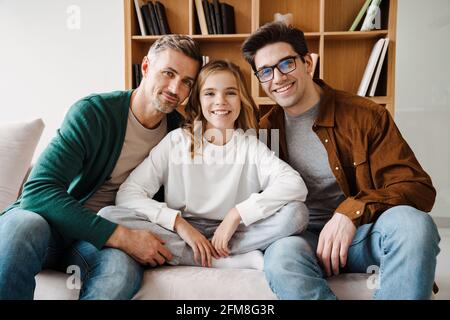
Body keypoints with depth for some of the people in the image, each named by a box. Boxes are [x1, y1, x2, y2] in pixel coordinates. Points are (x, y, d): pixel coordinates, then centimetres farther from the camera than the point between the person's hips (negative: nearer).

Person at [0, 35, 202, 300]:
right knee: (22, 225, -37)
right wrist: (122, 237, -28)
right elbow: (38, 191, -22)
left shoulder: (178, 129, 2)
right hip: (53, 221, -1)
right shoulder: (93, 112, -13)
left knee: (124, 269, -34)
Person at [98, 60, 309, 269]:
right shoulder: (176, 141, 1)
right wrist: (178, 222, -19)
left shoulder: (251, 146, 2)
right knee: (108, 215, -24)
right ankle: (229, 261, -22)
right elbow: (127, 194, -7)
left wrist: (237, 213, -22)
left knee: (296, 212, -21)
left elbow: (296, 185, -15)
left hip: (231, 238, -1)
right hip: (178, 234, 2)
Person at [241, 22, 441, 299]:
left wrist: (352, 212, -21)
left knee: (413, 223, -32)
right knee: (282, 254, -35)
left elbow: (418, 188, -5)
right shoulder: (265, 130, 6)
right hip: (301, 237, 0)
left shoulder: (366, 115, -1)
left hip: (362, 234, 0)